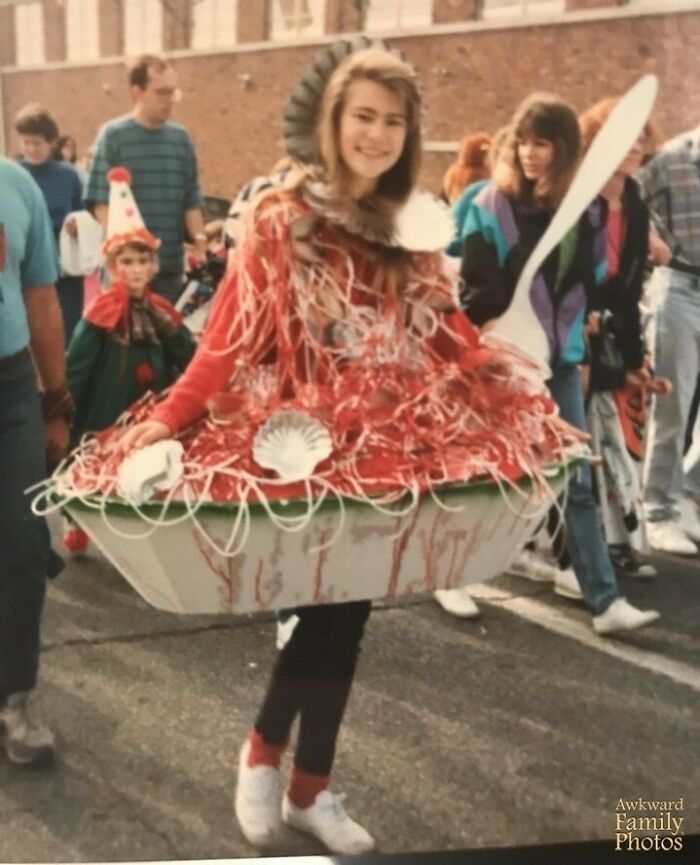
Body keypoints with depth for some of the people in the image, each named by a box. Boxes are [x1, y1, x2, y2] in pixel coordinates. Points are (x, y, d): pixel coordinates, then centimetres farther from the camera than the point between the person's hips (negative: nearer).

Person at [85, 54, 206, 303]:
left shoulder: (181, 137, 9)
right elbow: (101, 202, -6)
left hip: (171, 264, 4)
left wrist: (201, 241, -3)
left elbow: (191, 201, 11)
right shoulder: (113, 135, -3)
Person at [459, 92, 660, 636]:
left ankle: (605, 602, 6)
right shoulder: (492, 205, -6)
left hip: (560, 360, 4)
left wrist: (579, 342, 9)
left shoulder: (587, 210, 6)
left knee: (578, 483, 3)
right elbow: (475, 290, -8)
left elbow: (591, 283, 13)